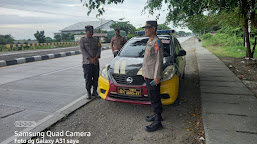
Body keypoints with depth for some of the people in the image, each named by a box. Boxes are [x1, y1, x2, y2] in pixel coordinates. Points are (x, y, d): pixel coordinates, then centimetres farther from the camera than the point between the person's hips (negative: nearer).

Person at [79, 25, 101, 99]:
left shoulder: (96, 40, 11)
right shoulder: (82, 40, 2)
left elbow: (99, 49, 4)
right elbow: (83, 50, -8)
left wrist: (96, 57, -14)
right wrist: (91, 59, -17)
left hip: (96, 62, 3)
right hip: (87, 62, -3)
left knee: (96, 77, 5)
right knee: (88, 78, -1)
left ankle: (94, 91, 19)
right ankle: (88, 93, 12)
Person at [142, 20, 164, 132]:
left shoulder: (157, 42, -15)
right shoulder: (149, 41, 16)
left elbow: (159, 60, -19)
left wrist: (157, 77, -20)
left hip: (153, 76, -10)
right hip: (148, 75, 10)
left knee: (155, 98, -4)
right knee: (151, 97, 18)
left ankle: (158, 122, 6)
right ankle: (156, 115, 33)